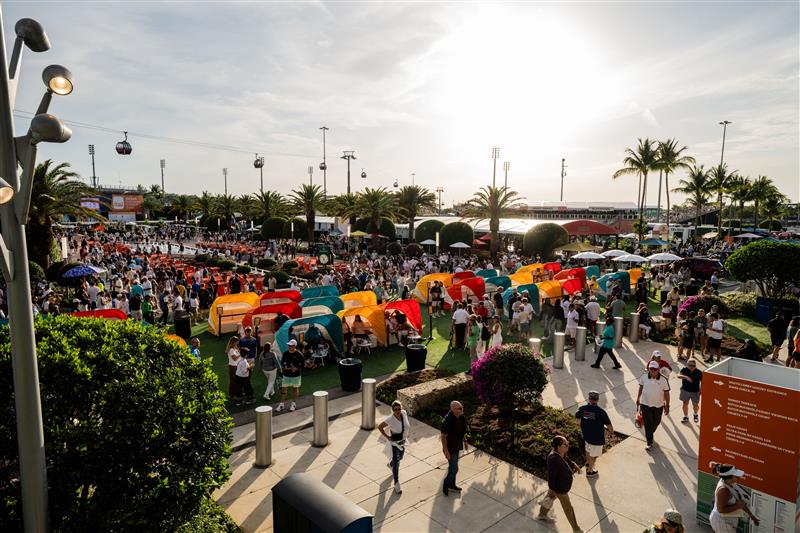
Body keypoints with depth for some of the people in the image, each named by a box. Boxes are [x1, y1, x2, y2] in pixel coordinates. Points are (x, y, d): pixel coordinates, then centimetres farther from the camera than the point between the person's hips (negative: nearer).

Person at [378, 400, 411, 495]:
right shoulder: (390, 419, -30)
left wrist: (405, 432, 4)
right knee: (396, 464, 0)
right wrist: (387, 436, -16)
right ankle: (397, 484, 17)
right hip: (394, 443, -6)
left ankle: (391, 464, 61)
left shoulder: (404, 413, -16)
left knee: (400, 458, 28)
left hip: (403, 441, 6)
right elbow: (380, 427, -14)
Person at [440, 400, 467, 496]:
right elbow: (443, 436, -25)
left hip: (457, 446, 7)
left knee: (453, 466, 24)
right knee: (454, 469, 2)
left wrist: (464, 441, 16)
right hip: (450, 448, -7)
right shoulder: (448, 420, -33)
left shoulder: (461, 417, -9)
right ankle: (445, 486, 26)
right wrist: (446, 451, -22)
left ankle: (452, 485, 43)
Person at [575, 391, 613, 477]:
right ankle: (589, 471, 32)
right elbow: (609, 424, -18)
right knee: (593, 455, 16)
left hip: (586, 435, 4)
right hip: (597, 438, -4)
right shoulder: (601, 411, -23)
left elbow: (577, 417, 9)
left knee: (588, 451, 29)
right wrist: (611, 430, 6)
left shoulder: (582, 408, -12)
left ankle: (588, 464, 51)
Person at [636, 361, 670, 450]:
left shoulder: (663, 380, -14)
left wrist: (667, 406, -1)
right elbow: (641, 388, 5)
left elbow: (666, 393, -5)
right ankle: (649, 443, 15)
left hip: (658, 405, 1)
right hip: (645, 404, -1)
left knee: (656, 422, 18)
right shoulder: (644, 377, -11)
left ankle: (649, 434, 47)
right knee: (648, 423, 2)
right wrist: (638, 399, 13)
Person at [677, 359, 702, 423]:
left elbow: (702, 381, -4)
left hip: (695, 392, -1)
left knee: (695, 405, 8)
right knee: (685, 403, 12)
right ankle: (686, 417, 29)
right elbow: (678, 375, -27)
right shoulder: (684, 370, -13)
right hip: (685, 390, 1)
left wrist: (701, 390, -11)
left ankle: (696, 414, 41)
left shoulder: (699, 372, -13)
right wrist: (686, 377, -44)